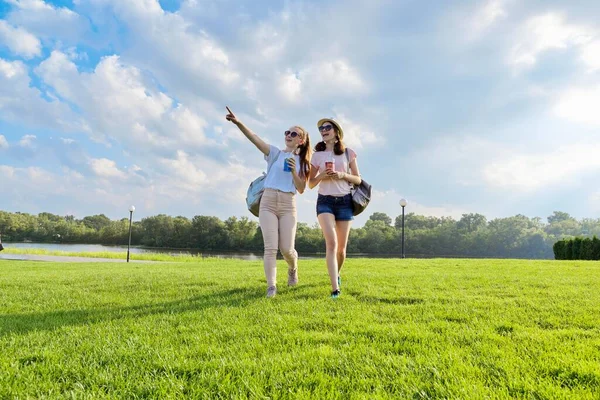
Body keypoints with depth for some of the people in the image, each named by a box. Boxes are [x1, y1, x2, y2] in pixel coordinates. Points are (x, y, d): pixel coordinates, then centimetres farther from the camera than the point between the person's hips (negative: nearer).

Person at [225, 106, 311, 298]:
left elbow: (301, 189, 4)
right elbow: (255, 138, -10)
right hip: (268, 202, 0)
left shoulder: (302, 162, 11)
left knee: (286, 248, -3)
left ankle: (293, 269, 30)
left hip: (288, 205, 1)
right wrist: (238, 123, -25)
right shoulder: (275, 153, 7)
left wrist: (294, 171, -11)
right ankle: (271, 286, -4)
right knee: (270, 247, -9)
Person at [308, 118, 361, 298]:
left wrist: (343, 175, -11)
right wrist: (322, 175, -11)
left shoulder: (348, 153, 6)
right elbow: (311, 184, 9)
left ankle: (337, 274, 36)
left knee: (341, 247, 6)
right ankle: (335, 288, -22)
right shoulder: (317, 155, 8)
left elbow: (358, 180, 6)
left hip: (345, 201, 1)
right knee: (331, 242, -19)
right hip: (324, 201, -1)